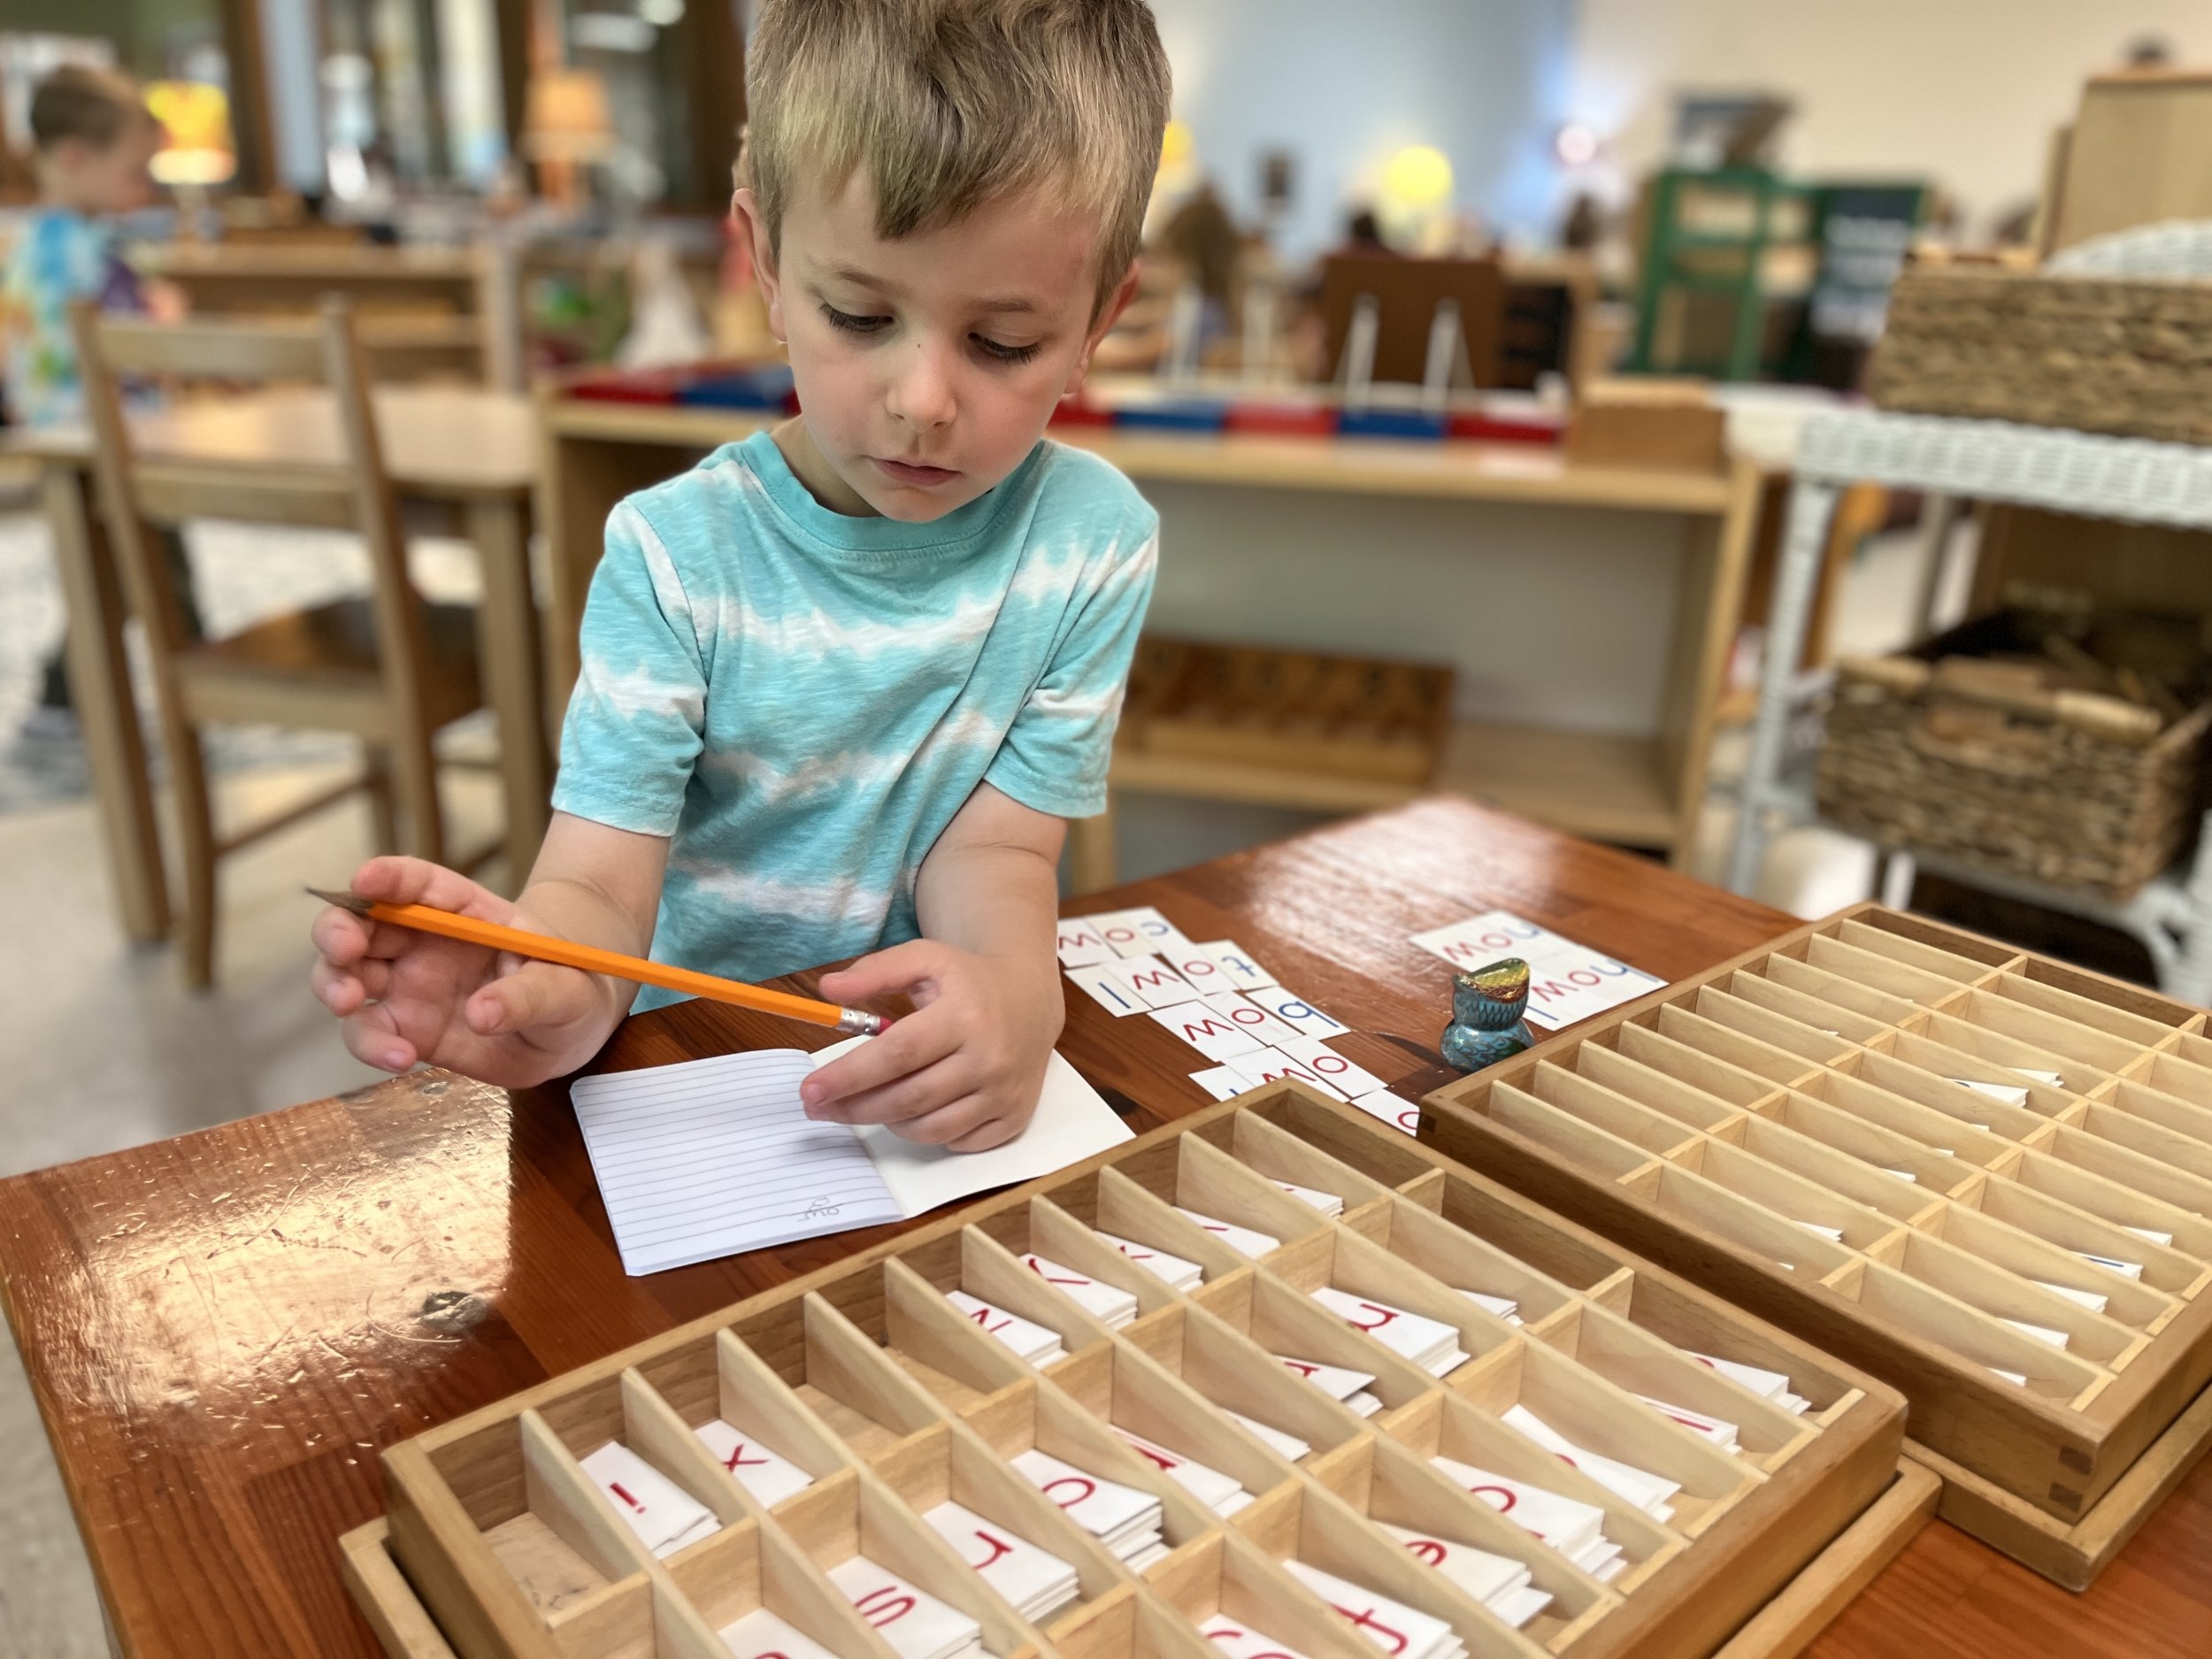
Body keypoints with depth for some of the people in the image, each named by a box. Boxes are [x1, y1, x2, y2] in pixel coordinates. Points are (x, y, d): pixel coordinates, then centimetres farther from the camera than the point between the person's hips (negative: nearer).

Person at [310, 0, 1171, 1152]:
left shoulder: (1092, 544, -7)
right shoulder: (675, 554, -10)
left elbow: (992, 845, -8)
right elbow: (599, 877, -15)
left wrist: (1013, 985, -31)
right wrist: (553, 994, -39)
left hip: (953, 1092, 1)